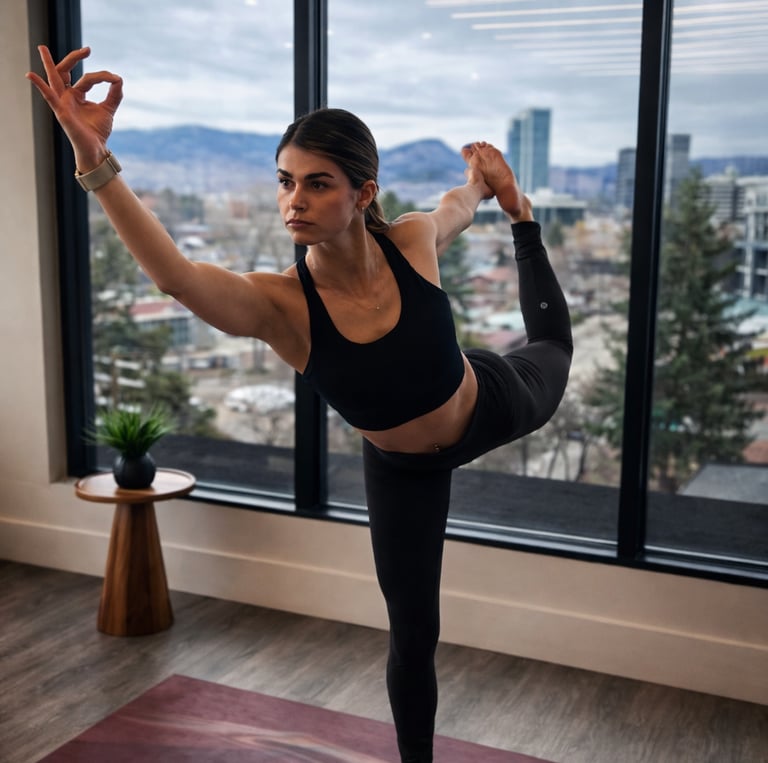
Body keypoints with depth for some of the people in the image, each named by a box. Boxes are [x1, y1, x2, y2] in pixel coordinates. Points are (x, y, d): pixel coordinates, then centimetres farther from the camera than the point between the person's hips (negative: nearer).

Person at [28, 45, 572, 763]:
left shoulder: (413, 240, -31)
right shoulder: (277, 305, -36)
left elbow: (459, 204, -5)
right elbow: (172, 273, -55)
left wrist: (495, 186, 18)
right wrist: (93, 158, -68)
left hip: (493, 403, 2)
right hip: (402, 468, -1)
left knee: (552, 347, 37)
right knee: (412, 635, 8)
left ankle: (525, 224, 66)